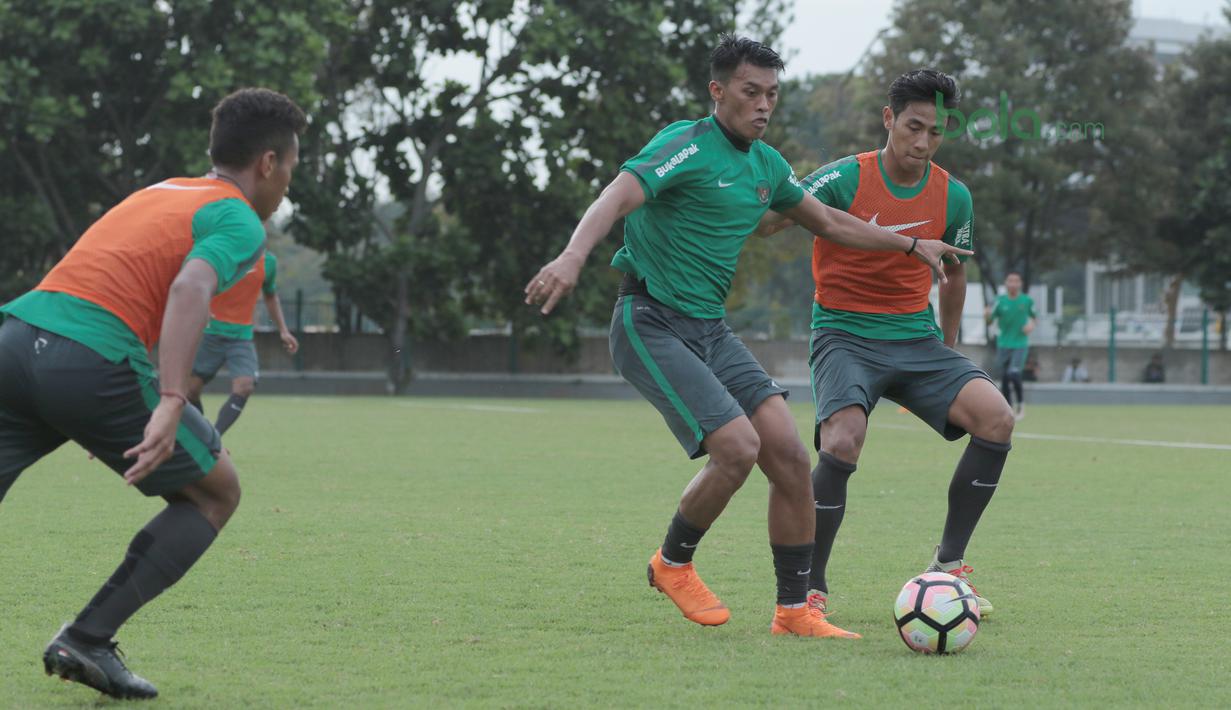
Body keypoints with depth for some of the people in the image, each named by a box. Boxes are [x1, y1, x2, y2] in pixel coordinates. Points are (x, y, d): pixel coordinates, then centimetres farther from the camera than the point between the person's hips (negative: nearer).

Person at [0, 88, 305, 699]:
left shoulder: (156, 192, 29)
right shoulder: (240, 222, 4)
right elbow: (191, 287, -16)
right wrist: (171, 403, -26)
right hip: (93, 364, -7)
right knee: (216, 493, 14)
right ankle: (86, 642, 6)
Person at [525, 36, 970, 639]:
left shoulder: (767, 165, 12)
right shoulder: (688, 147, -14)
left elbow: (828, 222, 29)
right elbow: (619, 196, -30)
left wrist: (910, 244, 34)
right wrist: (573, 256, -49)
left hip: (711, 330, 8)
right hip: (652, 324, -8)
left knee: (790, 455, -4)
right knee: (738, 446, -21)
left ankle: (794, 611, 6)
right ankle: (672, 565, 5)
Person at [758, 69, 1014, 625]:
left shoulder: (953, 197, 4)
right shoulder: (845, 179, -10)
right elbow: (763, 222, -13)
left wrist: (948, 349, 26)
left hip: (918, 339, 4)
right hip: (845, 335, -4)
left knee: (995, 417, -19)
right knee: (842, 443, -30)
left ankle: (947, 565, -4)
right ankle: (810, 589, -10)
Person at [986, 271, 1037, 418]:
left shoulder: (1027, 300, -3)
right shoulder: (1000, 300, -3)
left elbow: (1032, 316, 14)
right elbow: (990, 321, -4)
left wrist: (1031, 325, -8)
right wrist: (987, 315, -26)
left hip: (1020, 344, -2)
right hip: (1003, 344, 2)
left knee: (1014, 374, -18)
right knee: (1004, 378, 2)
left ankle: (1020, 404, 2)